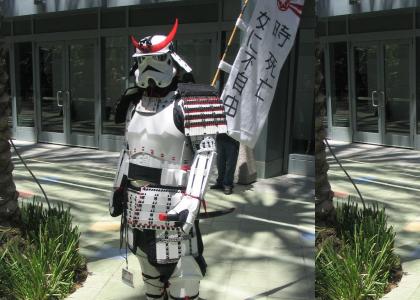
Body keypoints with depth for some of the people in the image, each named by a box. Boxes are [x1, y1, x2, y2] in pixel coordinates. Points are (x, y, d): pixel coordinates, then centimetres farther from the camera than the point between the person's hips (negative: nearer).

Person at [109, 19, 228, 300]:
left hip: (171, 202, -7)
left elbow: (207, 150, -16)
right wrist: (118, 188, 19)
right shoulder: (135, 102, 12)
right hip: (136, 201, 8)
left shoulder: (188, 102, -12)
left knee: (178, 268, -5)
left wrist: (191, 201, -23)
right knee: (148, 265, 20)